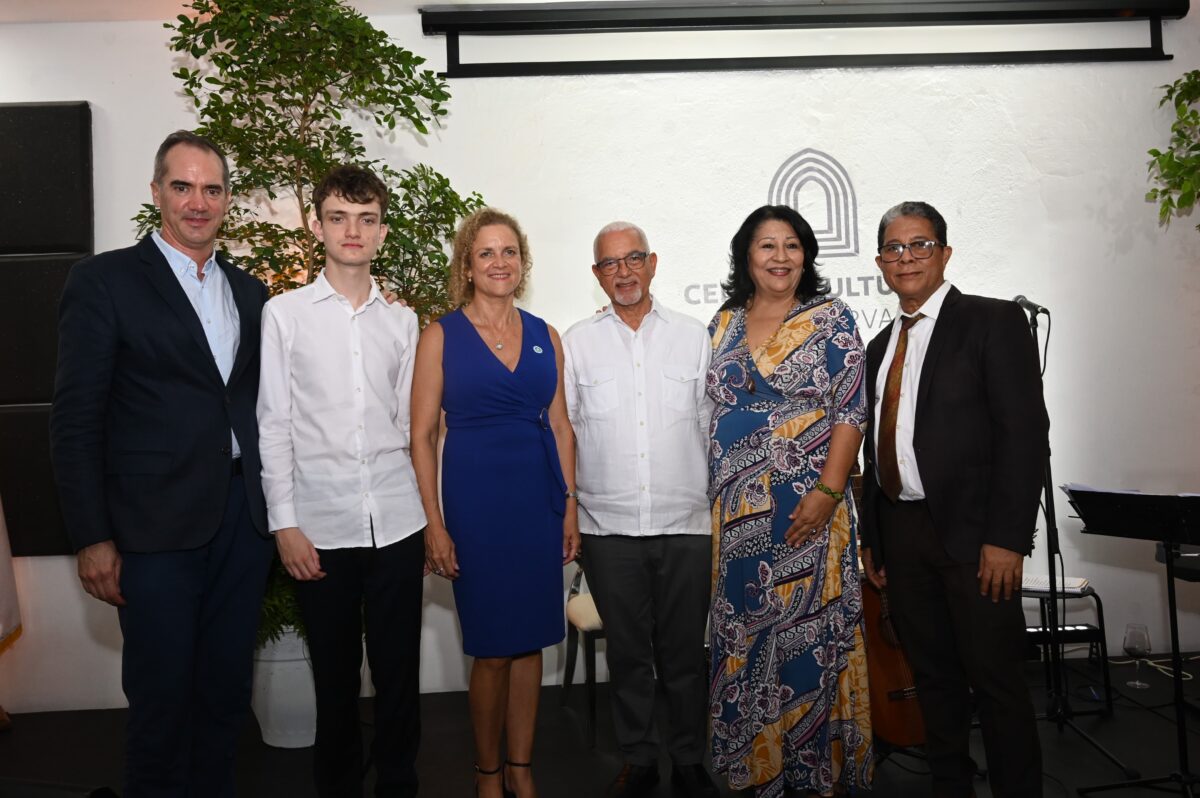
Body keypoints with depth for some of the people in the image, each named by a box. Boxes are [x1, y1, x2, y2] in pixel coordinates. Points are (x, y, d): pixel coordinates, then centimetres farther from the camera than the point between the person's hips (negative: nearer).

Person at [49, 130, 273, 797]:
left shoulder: (249, 291, 12)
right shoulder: (105, 280, -3)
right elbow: (77, 420, -6)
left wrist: (273, 512, 8)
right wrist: (93, 539, -9)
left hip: (244, 517, 5)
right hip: (157, 526, -4)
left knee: (227, 690, 15)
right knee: (163, 696, 7)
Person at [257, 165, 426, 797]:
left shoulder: (402, 321, 8)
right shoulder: (284, 314, 2)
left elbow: (410, 422, 11)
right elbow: (273, 426, 0)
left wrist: (431, 516, 8)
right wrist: (284, 523, -5)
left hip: (397, 523, 2)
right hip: (321, 526, -2)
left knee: (399, 668, 9)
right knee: (335, 674, 11)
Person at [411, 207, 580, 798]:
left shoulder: (544, 335, 8)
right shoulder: (442, 335, -2)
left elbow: (560, 424, 11)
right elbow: (421, 434, -4)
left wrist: (570, 504, 5)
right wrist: (434, 523, -9)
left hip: (539, 498, 4)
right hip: (475, 499, -3)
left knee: (530, 639, 11)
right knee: (492, 648, 5)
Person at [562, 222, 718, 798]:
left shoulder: (693, 336, 6)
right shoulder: (576, 343, 5)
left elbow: (714, 427, 8)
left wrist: (723, 506, 5)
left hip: (686, 523, 0)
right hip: (608, 526, 0)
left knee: (685, 653, 10)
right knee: (627, 652, 12)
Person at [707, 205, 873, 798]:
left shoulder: (831, 320, -2)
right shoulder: (723, 324, 10)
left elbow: (849, 413, -8)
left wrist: (827, 492, -18)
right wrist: (711, 495, 9)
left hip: (806, 506, -4)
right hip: (734, 511, 4)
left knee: (808, 632, 1)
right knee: (744, 634, 10)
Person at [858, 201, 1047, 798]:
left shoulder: (993, 322, -4)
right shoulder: (880, 347, 15)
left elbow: (1026, 434, -12)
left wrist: (1006, 538, -17)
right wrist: (871, 537, 12)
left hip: (972, 533, -6)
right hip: (899, 532, 6)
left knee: (996, 678, 3)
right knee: (932, 674, 15)